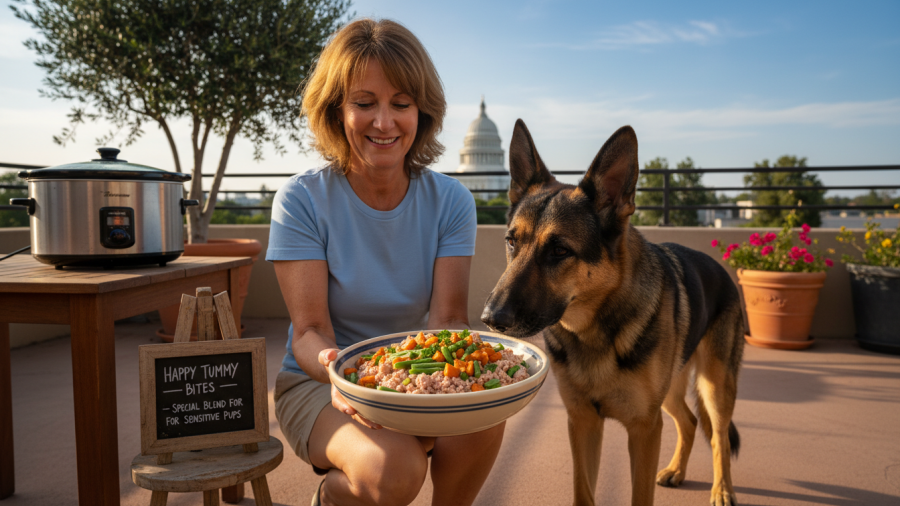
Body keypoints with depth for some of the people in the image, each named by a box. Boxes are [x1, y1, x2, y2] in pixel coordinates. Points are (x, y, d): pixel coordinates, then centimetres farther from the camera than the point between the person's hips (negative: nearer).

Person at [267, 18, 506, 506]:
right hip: (317, 381, -2)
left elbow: (447, 317, -13)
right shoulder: (302, 199, -13)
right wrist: (334, 367, -41)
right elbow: (309, 331, -17)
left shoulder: (450, 201, -5)